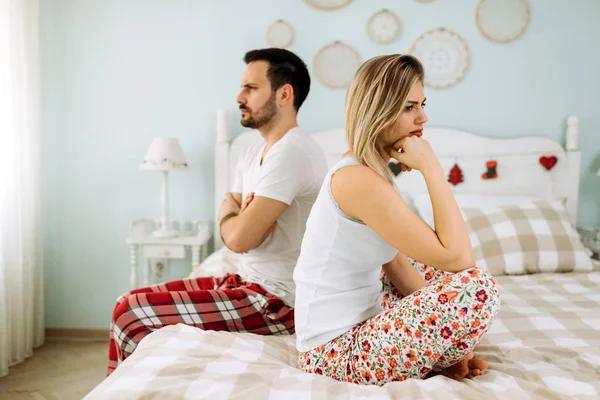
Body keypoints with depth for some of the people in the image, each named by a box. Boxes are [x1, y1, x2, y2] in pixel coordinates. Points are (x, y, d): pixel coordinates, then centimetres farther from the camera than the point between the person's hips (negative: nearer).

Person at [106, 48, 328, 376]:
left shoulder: (291, 152, -20)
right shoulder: (253, 154, 12)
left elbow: (239, 238, -24)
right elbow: (232, 228, 10)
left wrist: (231, 211, -2)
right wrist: (245, 216, -12)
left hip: (277, 300, -9)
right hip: (250, 281, 9)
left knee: (130, 313, -12)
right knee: (132, 301, 7)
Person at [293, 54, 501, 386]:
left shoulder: (364, 171, 7)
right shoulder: (359, 180, -24)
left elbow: (396, 262, 9)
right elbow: (458, 257, -25)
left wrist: (446, 339, 5)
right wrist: (430, 166, -20)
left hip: (359, 320, 10)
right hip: (336, 352, -10)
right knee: (477, 286, -23)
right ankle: (425, 366, 3)